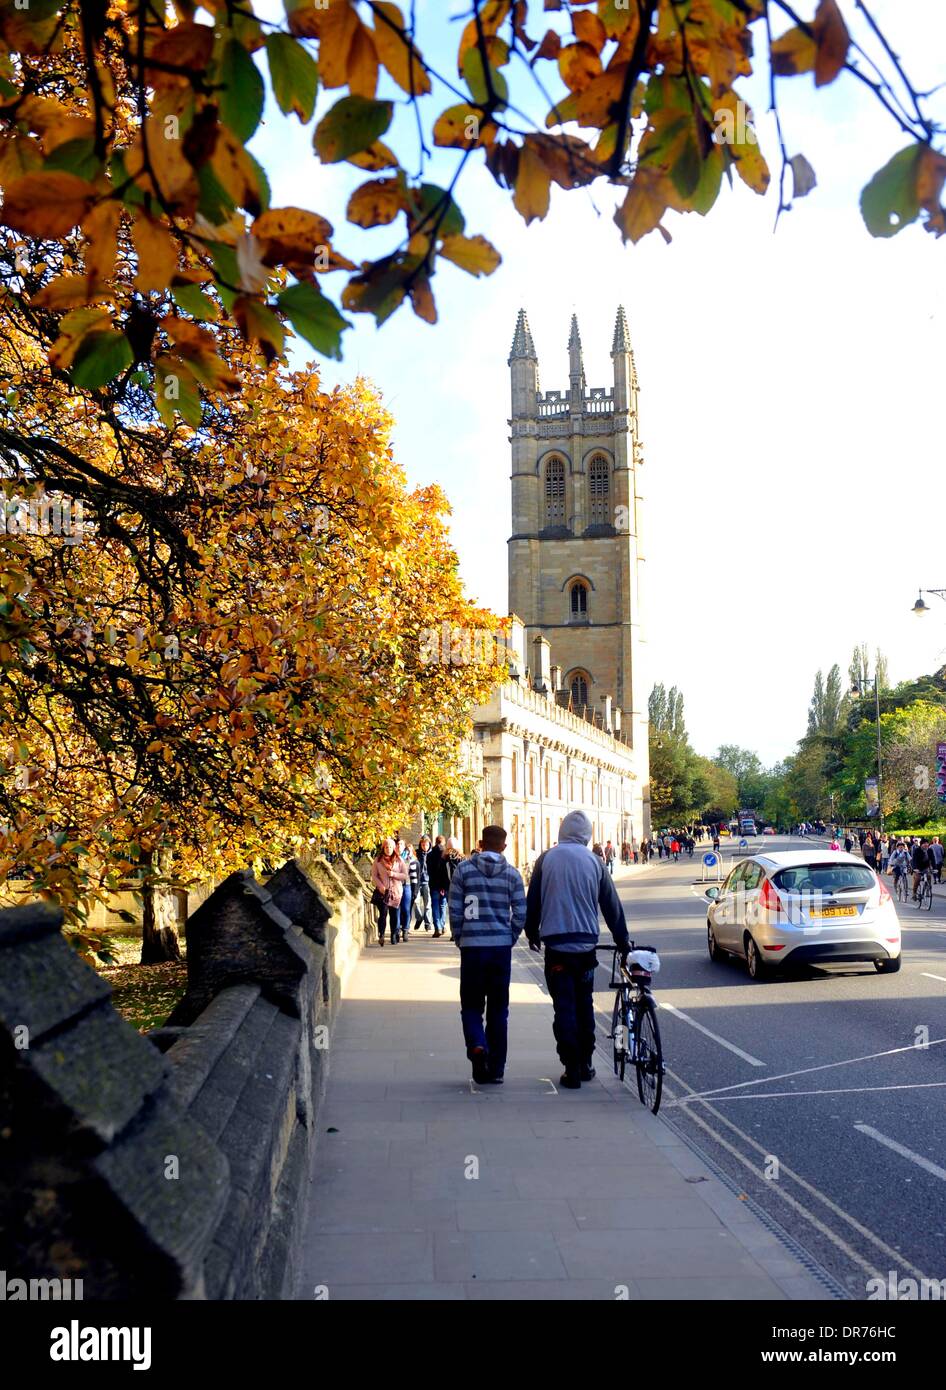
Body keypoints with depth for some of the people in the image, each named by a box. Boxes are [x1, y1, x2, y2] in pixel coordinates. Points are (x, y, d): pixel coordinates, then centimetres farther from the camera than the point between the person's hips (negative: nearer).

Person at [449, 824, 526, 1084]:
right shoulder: (511, 873, 3)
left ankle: (477, 1045, -18)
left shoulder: (464, 869, 0)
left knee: (471, 1005, 9)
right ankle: (495, 1070, 13)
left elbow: (454, 910, -2)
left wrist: (460, 940, 10)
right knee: (498, 1009, 10)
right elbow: (520, 913, 1)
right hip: (502, 947, 1)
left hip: (472, 946, -1)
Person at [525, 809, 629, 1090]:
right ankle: (585, 1064, 21)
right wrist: (622, 941, 17)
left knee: (564, 1006, 1)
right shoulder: (594, 862, 2)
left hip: (556, 943, -2)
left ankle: (571, 1068, -2)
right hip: (586, 944, 2)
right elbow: (612, 905, 7)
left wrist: (532, 933, 17)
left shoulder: (546, 859, -2)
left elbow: (532, 901, 3)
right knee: (585, 1004, 15)